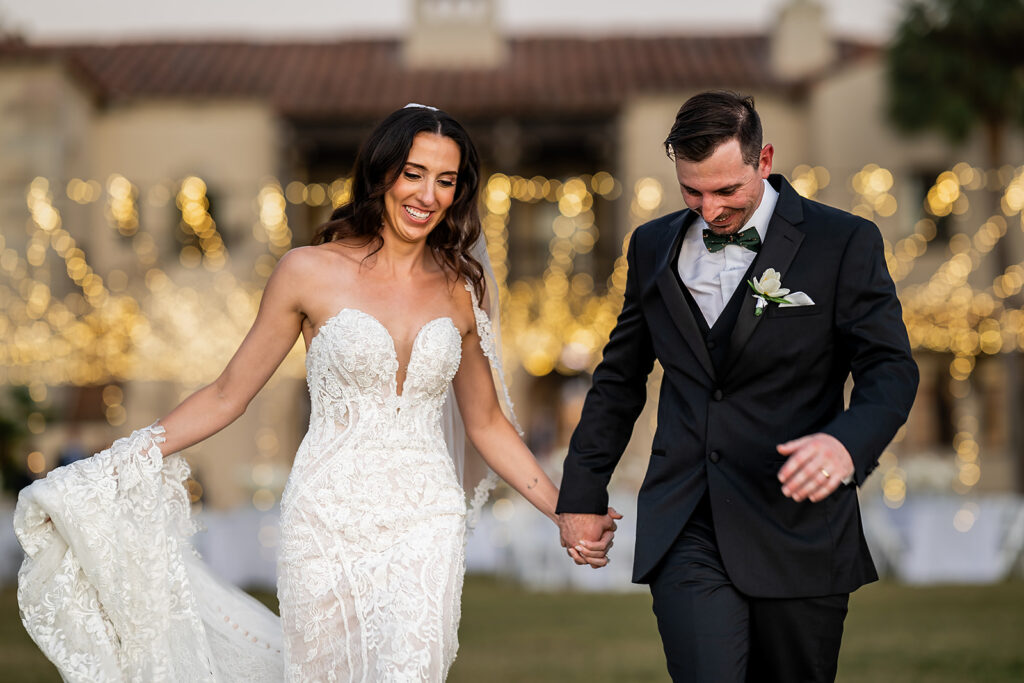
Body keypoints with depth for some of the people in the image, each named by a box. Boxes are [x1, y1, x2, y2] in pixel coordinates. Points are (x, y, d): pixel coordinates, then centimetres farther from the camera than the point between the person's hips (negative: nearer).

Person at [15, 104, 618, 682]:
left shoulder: (460, 290, 7)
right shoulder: (311, 273, -1)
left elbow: (486, 421, 17)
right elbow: (228, 395, 5)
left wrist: (566, 511, 10)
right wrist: (124, 460, -2)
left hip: (424, 528, 1)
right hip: (327, 523, -1)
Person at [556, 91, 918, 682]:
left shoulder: (844, 242, -2)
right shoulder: (653, 246, 11)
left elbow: (890, 368, -5)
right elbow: (620, 377, 18)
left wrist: (847, 441, -26)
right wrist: (583, 493, 16)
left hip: (798, 528, -2)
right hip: (685, 530, 2)